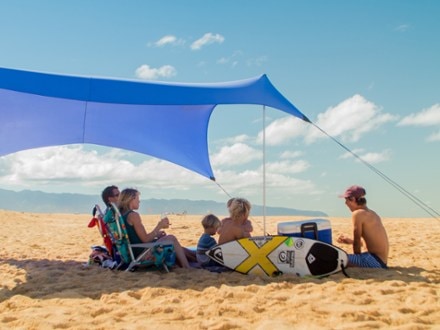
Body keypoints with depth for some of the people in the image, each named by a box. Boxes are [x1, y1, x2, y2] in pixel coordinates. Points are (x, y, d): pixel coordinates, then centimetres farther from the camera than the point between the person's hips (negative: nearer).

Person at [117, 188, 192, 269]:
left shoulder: (122, 215, 10)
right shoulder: (133, 215, -18)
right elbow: (145, 239, -19)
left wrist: (156, 234, 9)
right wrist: (159, 226, -9)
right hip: (141, 252, -10)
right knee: (172, 239, -2)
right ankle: (187, 269, 3)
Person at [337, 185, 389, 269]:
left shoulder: (358, 214, -14)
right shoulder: (372, 213, 13)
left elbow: (357, 241, -9)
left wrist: (356, 262, 2)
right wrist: (350, 241, 15)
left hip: (375, 261, -10)